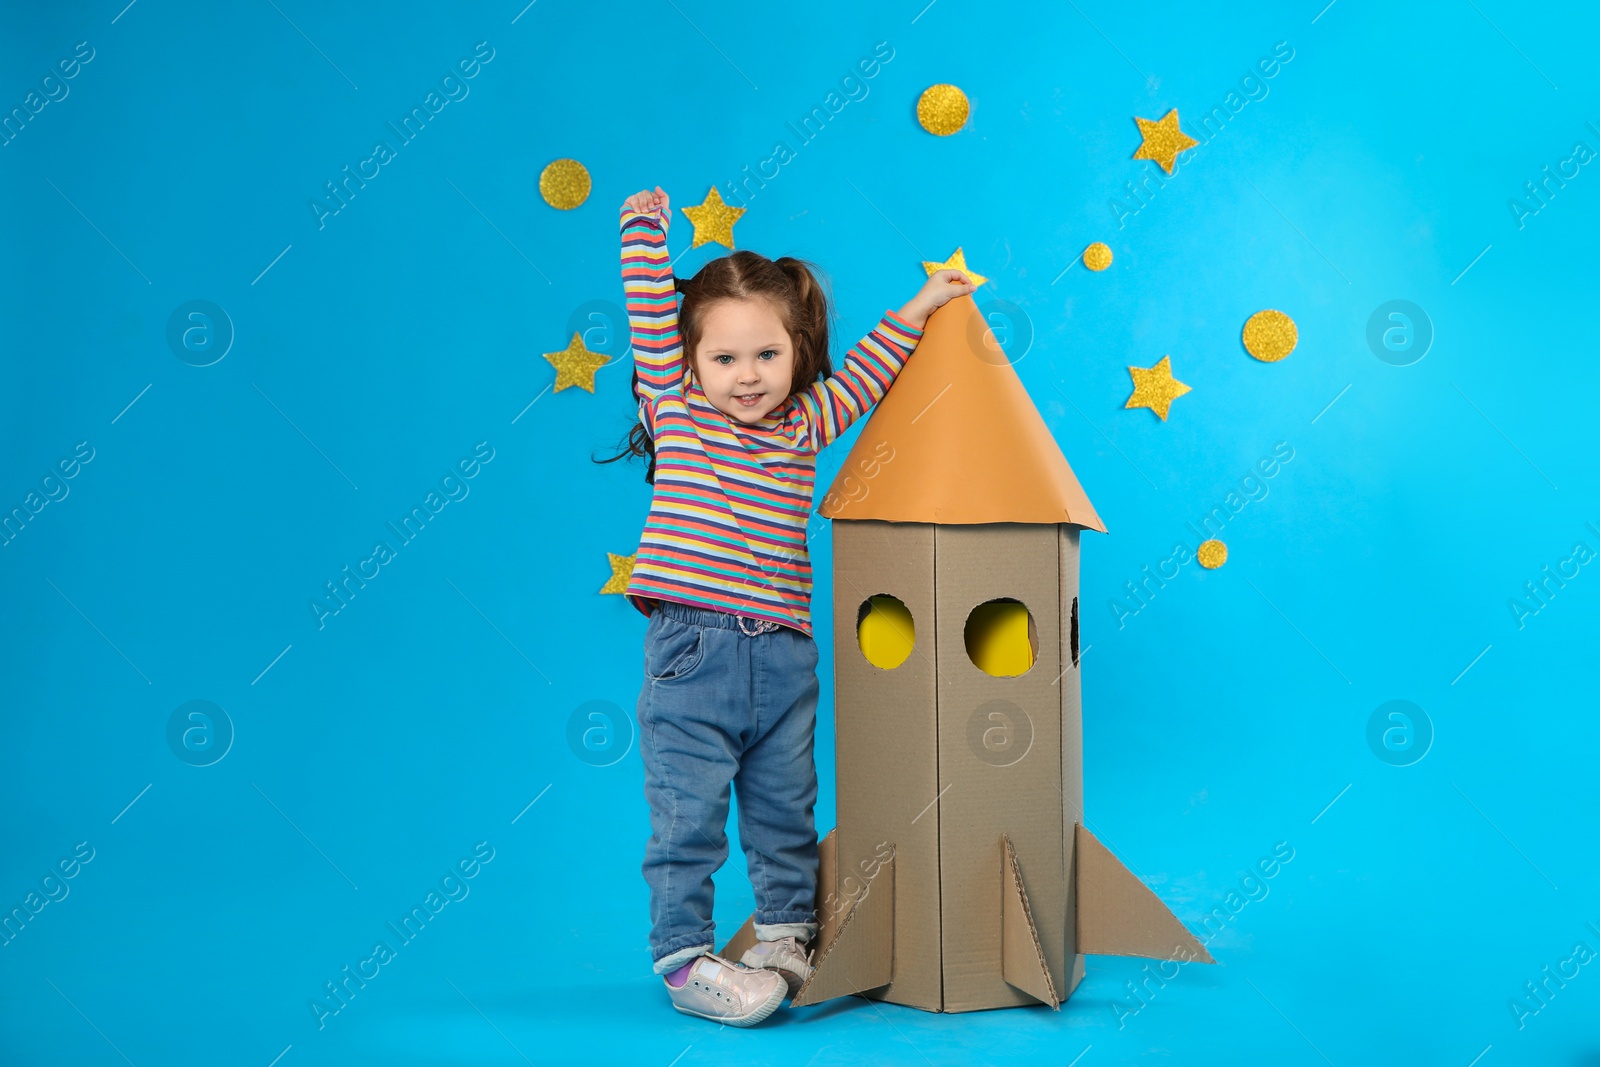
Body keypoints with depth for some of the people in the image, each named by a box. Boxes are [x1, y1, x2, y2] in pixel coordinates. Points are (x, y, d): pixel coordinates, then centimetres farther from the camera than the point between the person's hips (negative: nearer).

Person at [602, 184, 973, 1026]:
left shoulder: (805, 426, 12)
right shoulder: (673, 408, 3)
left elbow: (862, 375, 20)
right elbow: (651, 321, -1)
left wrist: (919, 307, 19)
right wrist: (646, 232, 0)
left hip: (784, 657, 4)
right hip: (691, 656, -4)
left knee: (785, 814, 14)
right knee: (688, 819, -1)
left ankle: (786, 937, 30)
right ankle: (682, 960, 9)